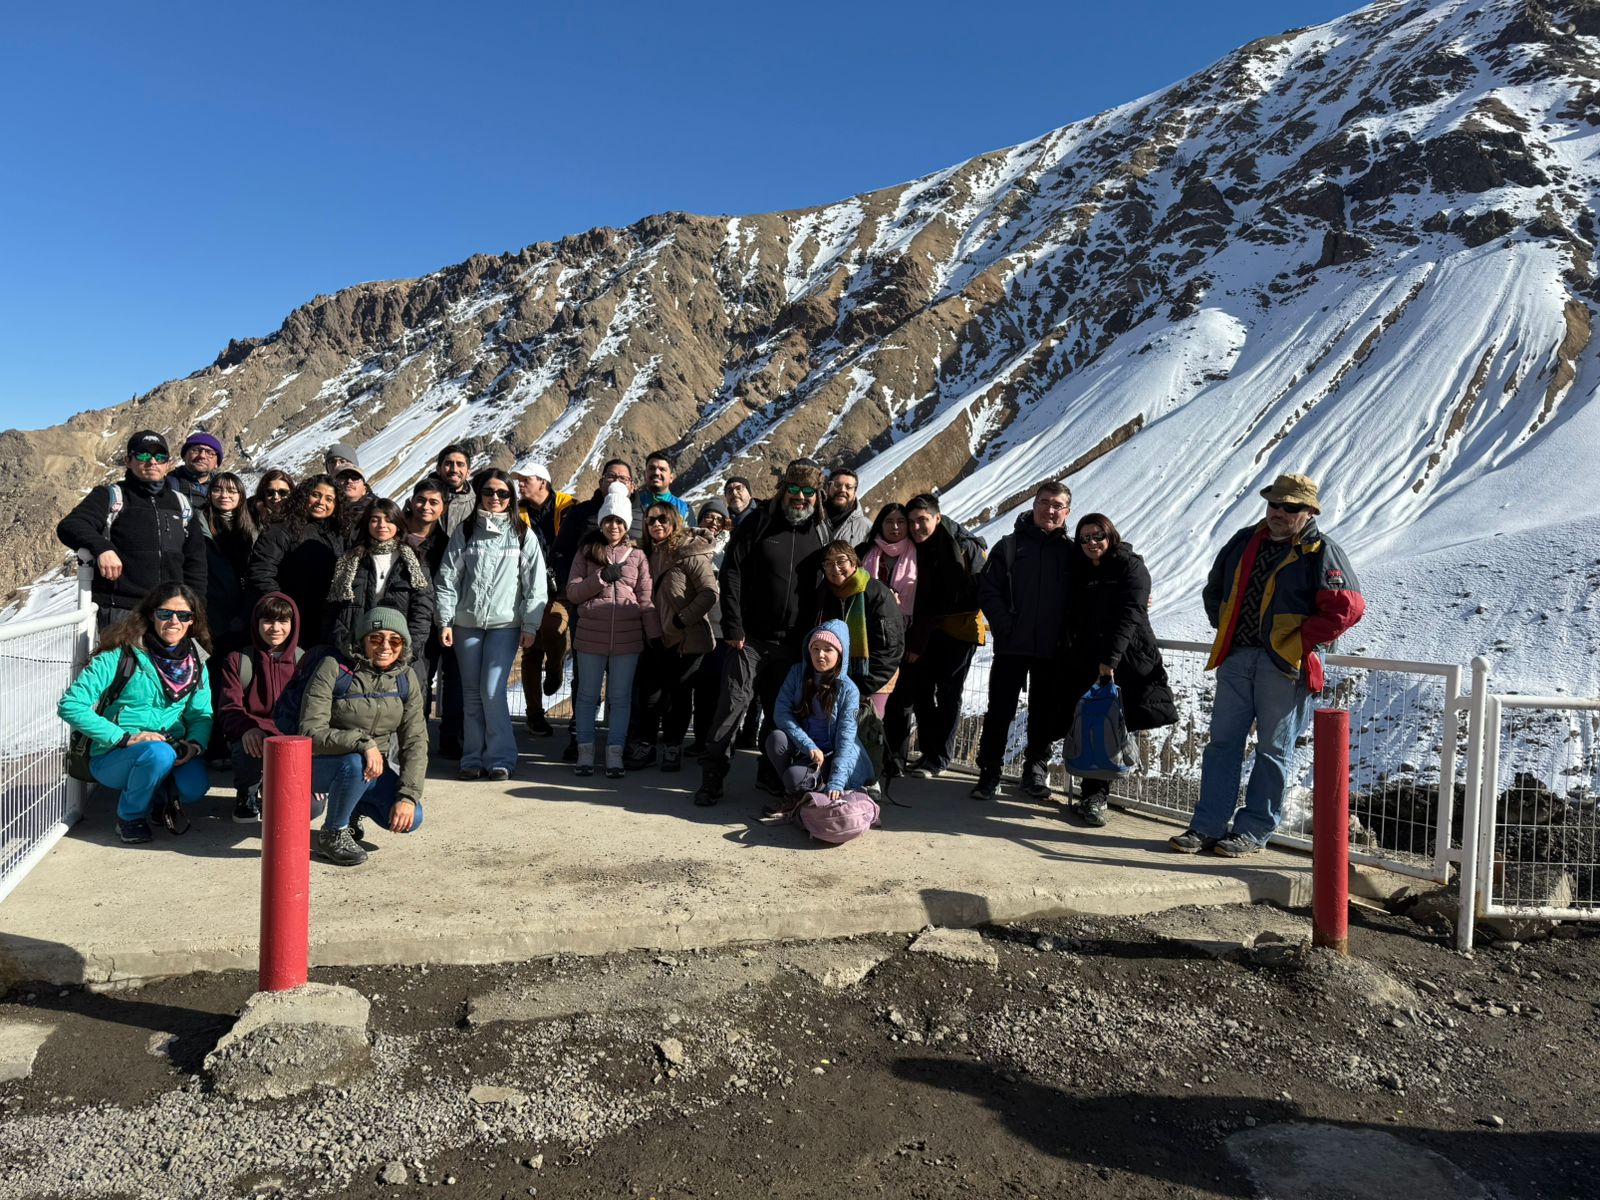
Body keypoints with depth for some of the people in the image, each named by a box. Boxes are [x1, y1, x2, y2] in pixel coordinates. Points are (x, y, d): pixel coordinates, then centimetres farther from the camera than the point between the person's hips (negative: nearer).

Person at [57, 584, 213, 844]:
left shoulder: (196, 663, 6)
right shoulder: (120, 657, -9)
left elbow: (201, 715, 6)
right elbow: (70, 705, -14)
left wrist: (194, 744, -16)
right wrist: (125, 737, -20)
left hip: (174, 752, 3)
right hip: (112, 757, -3)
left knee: (194, 788, -28)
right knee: (159, 753, -36)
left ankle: (166, 797, 11)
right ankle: (130, 817, -5)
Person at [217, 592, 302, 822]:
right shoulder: (238, 660, 5)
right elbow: (229, 710, -3)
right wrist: (248, 728, -26)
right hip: (250, 737, -1)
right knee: (249, 748, -40)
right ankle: (247, 795, -2)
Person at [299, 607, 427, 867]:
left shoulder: (405, 679, -4)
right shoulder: (333, 668, -17)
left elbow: (415, 741, -7)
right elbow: (311, 733, -23)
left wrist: (408, 795, -19)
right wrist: (362, 742, -37)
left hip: (373, 766, 4)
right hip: (321, 765, -4)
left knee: (410, 818, -17)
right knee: (355, 763, -38)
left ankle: (352, 808, 16)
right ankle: (331, 834, -10)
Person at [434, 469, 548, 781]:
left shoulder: (523, 535, 4)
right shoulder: (464, 532, 8)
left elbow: (535, 584, 2)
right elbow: (448, 578, 6)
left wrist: (530, 626, -3)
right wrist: (445, 621, -1)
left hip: (505, 624, -2)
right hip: (467, 623, 3)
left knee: (492, 691, -11)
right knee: (471, 693, 6)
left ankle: (500, 758, -2)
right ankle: (473, 758, 14)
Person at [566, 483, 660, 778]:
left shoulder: (637, 556, 9)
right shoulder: (587, 552, 7)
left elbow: (645, 599, 6)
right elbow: (572, 592, 1)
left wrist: (655, 634, 0)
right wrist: (602, 577, -12)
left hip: (628, 636, 0)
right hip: (591, 634, 0)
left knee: (620, 698, 4)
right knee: (587, 696, 7)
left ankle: (614, 754, 11)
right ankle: (585, 752, 16)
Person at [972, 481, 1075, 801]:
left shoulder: (1071, 551, 5)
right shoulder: (1010, 545, 1)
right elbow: (988, 590, -2)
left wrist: (1065, 634, -4)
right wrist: (1005, 625, -12)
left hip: (1052, 651, 1)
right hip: (1011, 647, -1)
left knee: (1044, 713, 11)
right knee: (1000, 710, 3)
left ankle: (1036, 768, 26)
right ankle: (990, 770, 12)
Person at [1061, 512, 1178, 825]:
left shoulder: (1131, 567, -3)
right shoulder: (1077, 572, 16)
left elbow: (1128, 616, -14)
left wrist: (1110, 658, -23)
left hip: (1127, 662, -4)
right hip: (1087, 663, 5)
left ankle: (1094, 797, 0)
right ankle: (1095, 795, 8)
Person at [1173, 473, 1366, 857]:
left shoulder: (1321, 553, -4)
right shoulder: (1245, 541, 13)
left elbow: (1347, 607, -15)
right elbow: (1214, 588, 25)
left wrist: (1300, 640, -13)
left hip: (1284, 665, -5)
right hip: (1235, 657, 5)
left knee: (1273, 749, 4)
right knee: (1222, 742, 5)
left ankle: (1253, 830, 12)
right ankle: (1209, 825, 11)